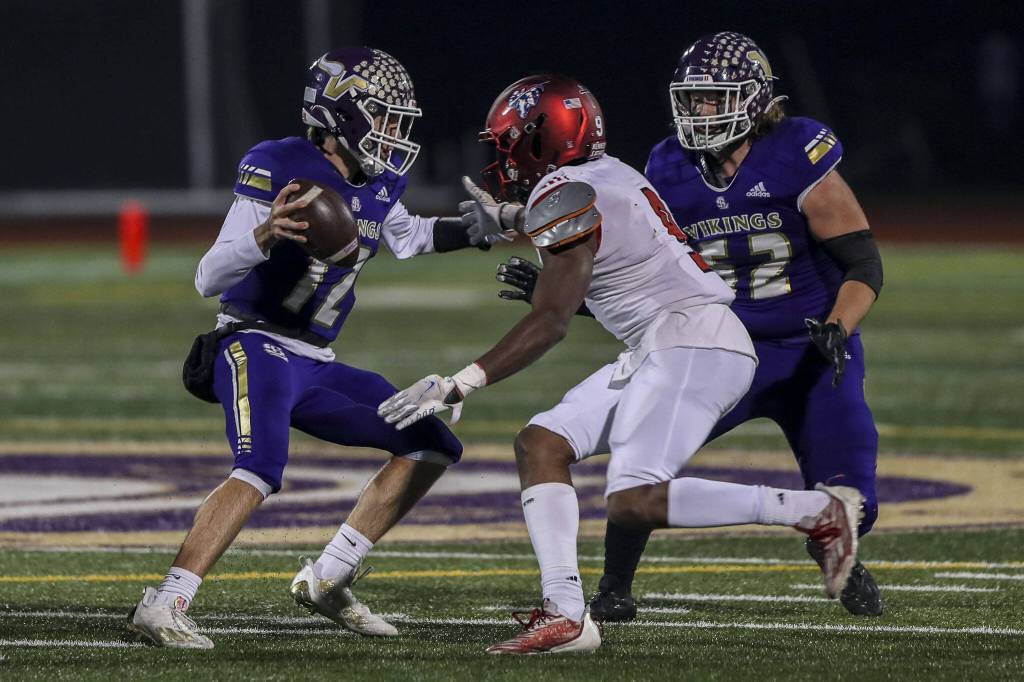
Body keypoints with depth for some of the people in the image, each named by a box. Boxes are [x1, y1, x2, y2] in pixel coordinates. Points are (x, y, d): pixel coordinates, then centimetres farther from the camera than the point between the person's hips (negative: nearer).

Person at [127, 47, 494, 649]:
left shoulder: (377, 183, 7)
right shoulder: (279, 169, -17)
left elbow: (407, 237, 33)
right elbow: (210, 278, -21)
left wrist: (481, 230, 22)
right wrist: (265, 234, -39)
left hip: (316, 366, 9)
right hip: (257, 349, -9)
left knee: (434, 449, 9)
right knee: (263, 469, -33)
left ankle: (327, 580, 11)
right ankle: (162, 608, -33)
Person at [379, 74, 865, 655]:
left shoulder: (565, 197, -12)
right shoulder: (608, 175, 16)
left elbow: (551, 323, -18)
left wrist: (461, 384, -20)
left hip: (695, 344, -10)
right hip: (656, 353, 10)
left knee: (635, 503, -20)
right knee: (541, 444, 4)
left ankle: (818, 511, -13)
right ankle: (566, 616, -4)